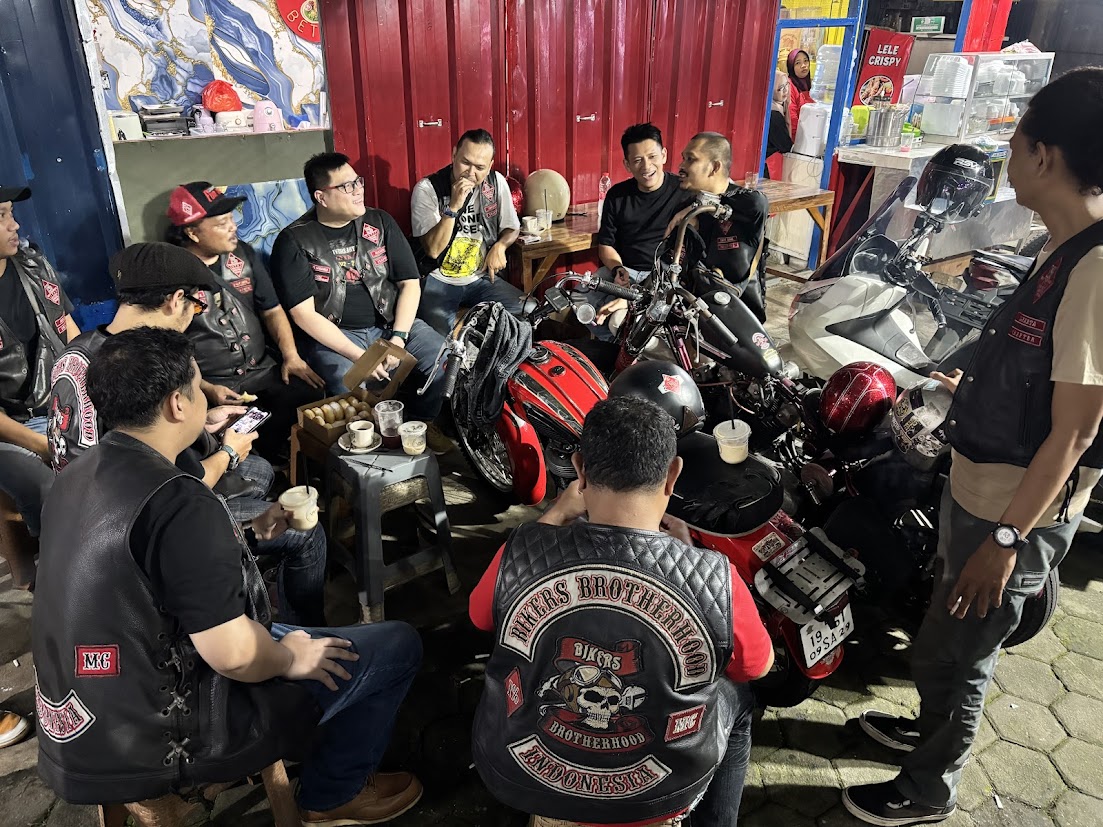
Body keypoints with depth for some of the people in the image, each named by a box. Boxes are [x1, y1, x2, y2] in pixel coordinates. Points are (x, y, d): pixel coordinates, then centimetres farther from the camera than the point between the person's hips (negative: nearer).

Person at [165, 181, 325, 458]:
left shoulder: (243, 254, 8)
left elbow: (272, 310, 13)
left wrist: (291, 356, -3)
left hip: (263, 370, 5)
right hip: (209, 383, -5)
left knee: (311, 397, -20)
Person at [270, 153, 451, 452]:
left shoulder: (380, 222, 6)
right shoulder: (294, 241, -6)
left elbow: (409, 283, 4)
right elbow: (303, 313, -12)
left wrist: (398, 338, -11)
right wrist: (359, 356, -21)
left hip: (390, 323, 4)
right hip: (333, 336, -3)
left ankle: (423, 422, 10)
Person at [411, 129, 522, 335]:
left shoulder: (497, 183, 0)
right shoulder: (427, 189, -11)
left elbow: (511, 228, 15)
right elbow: (433, 250, -17)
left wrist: (500, 246, -8)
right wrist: (454, 206, -27)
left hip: (482, 278, 4)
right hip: (438, 280, -4)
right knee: (441, 333, -30)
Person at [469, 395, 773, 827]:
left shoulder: (522, 552, -23)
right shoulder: (715, 579, -25)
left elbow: (480, 616, 2)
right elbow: (757, 666, -2)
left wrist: (558, 513, 3)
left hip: (518, 780, 1)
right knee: (735, 695, 28)